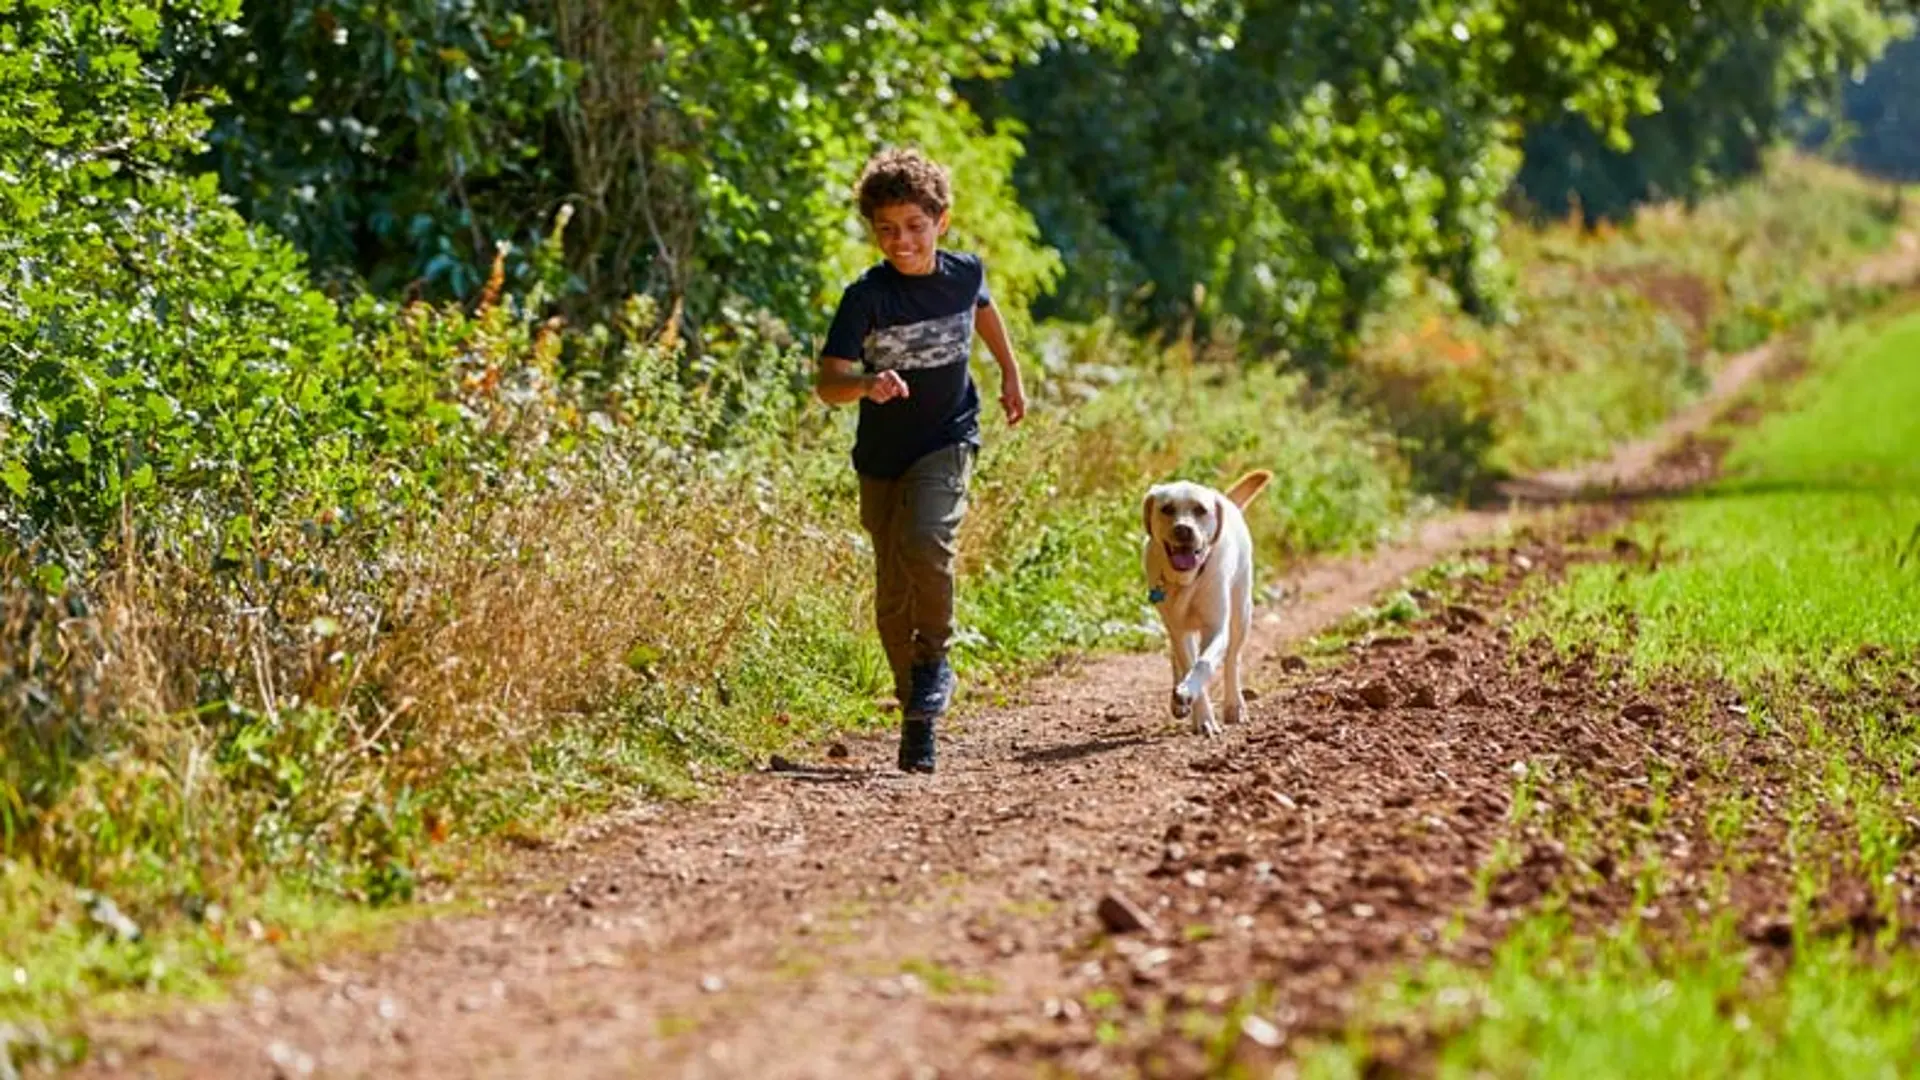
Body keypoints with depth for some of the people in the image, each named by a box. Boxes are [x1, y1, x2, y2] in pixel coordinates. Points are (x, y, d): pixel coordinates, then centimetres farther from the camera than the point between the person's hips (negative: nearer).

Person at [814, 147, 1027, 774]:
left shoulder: (964, 274, -8)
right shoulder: (867, 297, -17)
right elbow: (827, 383, -22)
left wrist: (1010, 373, 26)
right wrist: (866, 383, -42)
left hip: (947, 440, 0)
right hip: (883, 456, 0)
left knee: (926, 542, -28)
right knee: (894, 593, 6)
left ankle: (935, 660, -7)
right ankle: (917, 715, 22)